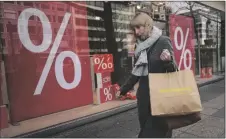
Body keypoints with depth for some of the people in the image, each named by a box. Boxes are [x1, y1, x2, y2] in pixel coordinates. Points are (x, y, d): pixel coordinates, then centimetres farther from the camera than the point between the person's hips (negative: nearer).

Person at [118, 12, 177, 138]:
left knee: (158, 129, 3)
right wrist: (125, 88, 20)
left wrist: (168, 61, -33)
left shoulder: (163, 42, -9)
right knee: (146, 127, 13)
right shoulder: (140, 46, 7)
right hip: (144, 94, 6)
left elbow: (173, 69, -10)